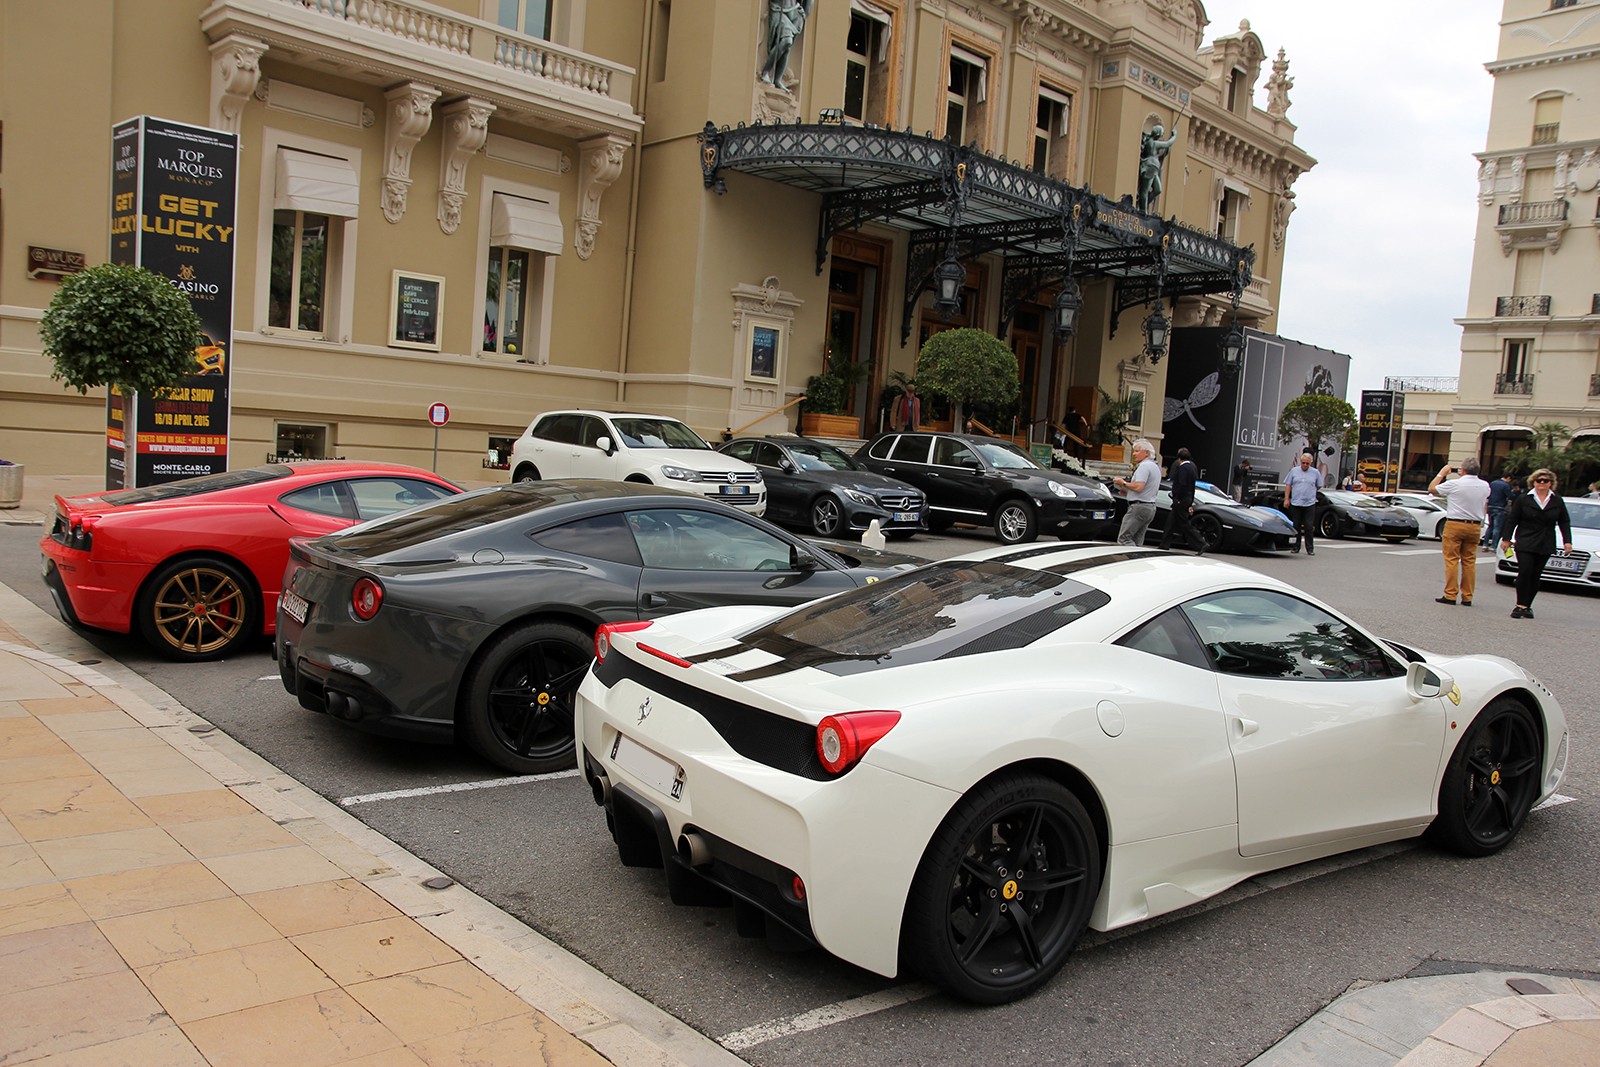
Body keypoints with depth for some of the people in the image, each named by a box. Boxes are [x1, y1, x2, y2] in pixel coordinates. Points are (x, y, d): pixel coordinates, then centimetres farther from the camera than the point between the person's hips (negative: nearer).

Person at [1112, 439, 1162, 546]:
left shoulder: (1144, 466, -12)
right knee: (1137, 541, 9)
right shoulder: (1155, 466, 21)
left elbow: (1138, 487, -23)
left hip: (1139, 506, -10)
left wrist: (1123, 483, -8)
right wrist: (1126, 490, 17)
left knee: (1123, 538, -12)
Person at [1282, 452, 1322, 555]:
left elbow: (1319, 486, 15)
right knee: (1296, 527, 6)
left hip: (1310, 504, -1)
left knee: (1309, 527, -3)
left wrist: (1310, 492, 9)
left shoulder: (1316, 473, 5)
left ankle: (1310, 549, 2)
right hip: (1295, 503, 1)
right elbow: (1288, 485, 7)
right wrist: (1286, 499, 1)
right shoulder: (1294, 471, 7)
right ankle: (1296, 547, 15)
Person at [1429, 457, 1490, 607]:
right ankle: (1467, 597, 8)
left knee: (1452, 560, -1)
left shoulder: (1454, 484, -11)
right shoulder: (1485, 486, 3)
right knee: (1469, 562, 8)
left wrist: (1442, 473, 15)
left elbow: (1431, 488, 2)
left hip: (1455, 525, -4)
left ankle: (1450, 595, -4)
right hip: (1475, 527, 4)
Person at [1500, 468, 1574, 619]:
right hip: (1525, 544, -2)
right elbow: (1512, 520, 3)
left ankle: (1527, 606, 9)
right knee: (1524, 572, -13)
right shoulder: (1523, 499, 1)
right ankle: (1520, 605, -8)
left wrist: (1567, 541, 3)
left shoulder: (1557, 501, 8)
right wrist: (1506, 539, 0)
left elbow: (1564, 522, 12)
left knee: (1535, 576, 3)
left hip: (1545, 546, 2)